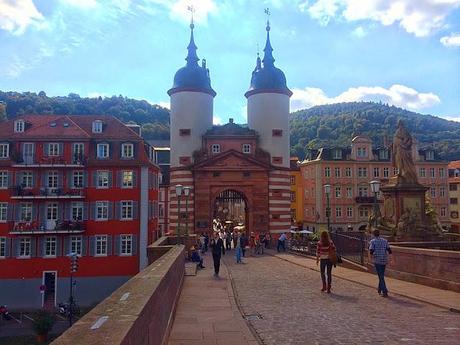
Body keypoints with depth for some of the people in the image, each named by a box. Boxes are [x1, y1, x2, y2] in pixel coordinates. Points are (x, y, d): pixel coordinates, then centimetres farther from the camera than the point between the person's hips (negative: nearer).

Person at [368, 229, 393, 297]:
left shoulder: (372, 241, -2)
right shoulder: (385, 241, 10)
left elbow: (371, 251, -14)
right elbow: (389, 250, 0)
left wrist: (370, 258, -6)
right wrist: (392, 258, -2)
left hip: (377, 261, -4)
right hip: (384, 261, 4)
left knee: (381, 276, -2)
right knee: (381, 275, 19)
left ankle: (385, 292, -8)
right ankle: (379, 289, 30)